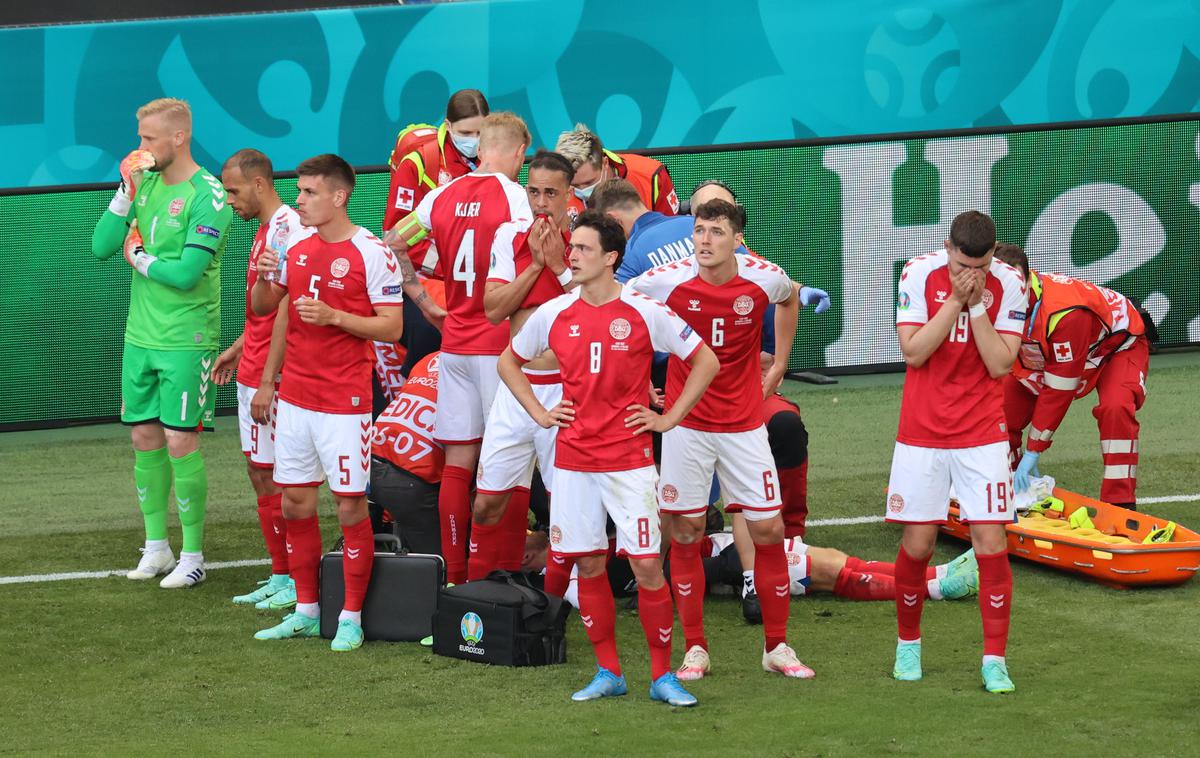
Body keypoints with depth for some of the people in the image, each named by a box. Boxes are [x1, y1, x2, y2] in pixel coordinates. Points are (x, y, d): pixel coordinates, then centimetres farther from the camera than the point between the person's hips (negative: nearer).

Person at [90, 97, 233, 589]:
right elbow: (102, 247, 2)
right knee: (144, 439, 10)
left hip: (186, 341, -7)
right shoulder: (145, 184, 8)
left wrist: (139, 258, -5)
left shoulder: (207, 197, -13)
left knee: (180, 443, -4)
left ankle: (192, 556, 5)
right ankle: (156, 547, 21)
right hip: (140, 336, 7)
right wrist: (127, 189, -6)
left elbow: (186, 273, -20)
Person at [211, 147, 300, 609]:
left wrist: (267, 381, -22)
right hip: (252, 375, 10)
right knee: (259, 474, 12)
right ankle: (280, 576, 18)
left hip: (271, 379, -10)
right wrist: (239, 348, 21)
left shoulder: (285, 229, -17)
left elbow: (284, 311, -21)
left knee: (272, 480, -5)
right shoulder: (267, 230, 14)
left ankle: (296, 580, 1)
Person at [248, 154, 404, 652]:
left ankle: (351, 617, 5)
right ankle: (305, 611, 19)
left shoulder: (371, 254, -10)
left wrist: (333, 316, -22)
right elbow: (262, 308, 15)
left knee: (349, 504, -2)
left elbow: (392, 328, -11)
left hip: (344, 401, -6)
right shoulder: (295, 246, 8)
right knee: (295, 502, 9)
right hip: (295, 396, 6)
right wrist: (263, 278, -6)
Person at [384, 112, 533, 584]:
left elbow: (393, 243, 20)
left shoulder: (443, 196, 7)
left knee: (457, 461, 8)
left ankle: (455, 575, 10)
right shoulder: (516, 197, -10)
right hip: (499, 345, -5)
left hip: (455, 343, 5)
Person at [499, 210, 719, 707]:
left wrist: (669, 418, -2)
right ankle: (608, 673, 16)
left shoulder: (645, 313, -6)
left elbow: (705, 362, 1)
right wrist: (538, 413, 10)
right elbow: (509, 361, 21)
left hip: (629, 459, -3)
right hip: (573, 459, 3)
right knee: (588, 567, 5)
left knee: (647, 566, -6)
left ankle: (662, 676, 3)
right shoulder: (554, 314, 3)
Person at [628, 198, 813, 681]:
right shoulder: (670, 280, -12)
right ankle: (695, 649, 11)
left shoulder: (763, 278, -7)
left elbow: (789, 298, 18)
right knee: (686, 533, 1)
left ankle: (777, 646, 13)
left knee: (768, 529, 0)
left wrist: (779, 365, 14)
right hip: (686, 422, -1)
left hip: (744, 422, 1)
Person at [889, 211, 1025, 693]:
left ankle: (994, 661, 1)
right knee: (917, 544, 2)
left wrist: (976, 304, -18)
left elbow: (1000, 364, -12)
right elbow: (913, 351, -14)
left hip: (982, 434, 0)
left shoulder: (1008, 284, -7)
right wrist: (955, 300, -19)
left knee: (991, 543, -7)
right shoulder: (919, 274, -8)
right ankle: (908, 643, 24)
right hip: (922, 432, 0)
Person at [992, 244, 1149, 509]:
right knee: (1002, 409, -6)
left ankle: (1120, 505, -28)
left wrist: (1032, 453, -31)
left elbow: (1057, 390, -36)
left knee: (1116, 409, -33)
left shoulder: (1065, 312, -43)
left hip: (1117, 346, -6)